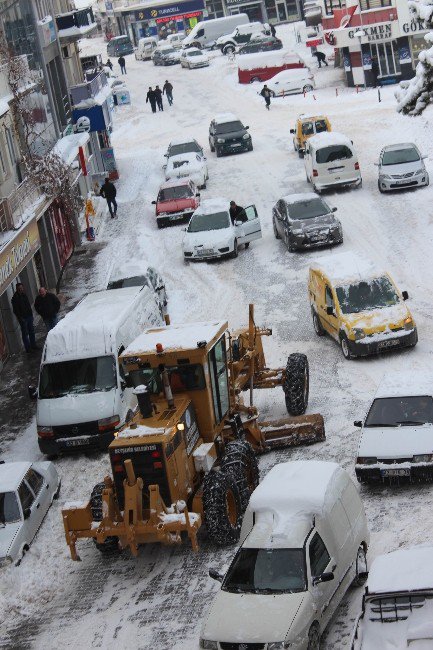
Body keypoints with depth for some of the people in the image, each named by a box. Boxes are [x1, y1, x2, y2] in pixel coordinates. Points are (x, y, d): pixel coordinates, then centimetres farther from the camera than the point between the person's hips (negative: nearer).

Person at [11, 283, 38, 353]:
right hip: (23, 318, -7)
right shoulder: (15, 298, -14)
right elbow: (15, 310, -14)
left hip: (29, 316, 7)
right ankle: (28, 347, 6)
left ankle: (33, 345, 26)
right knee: (25, 333, 0)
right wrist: (20, 318, -18)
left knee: (31, 331, 14)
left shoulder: (24, 295, 7)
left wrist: (31, 314, 13)